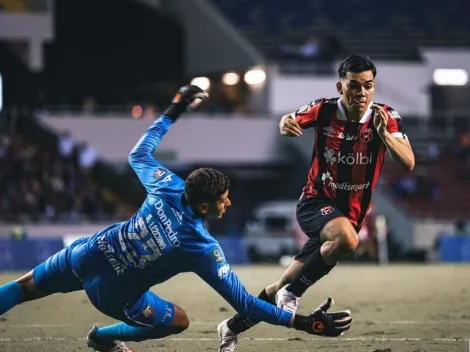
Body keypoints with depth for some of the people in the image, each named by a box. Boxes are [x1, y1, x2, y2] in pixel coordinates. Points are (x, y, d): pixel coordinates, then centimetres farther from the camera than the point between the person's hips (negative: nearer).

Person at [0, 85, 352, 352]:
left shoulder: (167, 188, -16)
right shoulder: (203, 248, -26)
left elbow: (140, 153, 6)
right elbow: (243, 302, -24)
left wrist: (173, 113, 17)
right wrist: (304, 322, -25)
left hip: (86, 256, 4)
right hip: (112, 294, -4)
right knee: (178, 321, 17)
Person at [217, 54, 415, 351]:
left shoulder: (387, 118, -11)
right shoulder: (325, 110, -11)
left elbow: (408, 164, -20)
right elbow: (292, 122, 3)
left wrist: (384, 134, -37)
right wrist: (287, 124, -22)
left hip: (350, 214, 3)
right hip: (316, 202, -3)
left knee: (286, 286, 5)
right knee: (347, 238, -37)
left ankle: (233, 327, 27)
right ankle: (291, 293, -17)